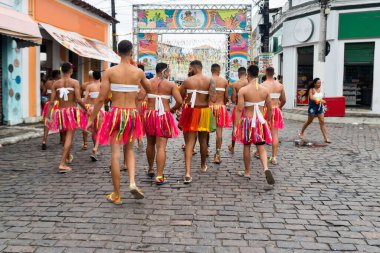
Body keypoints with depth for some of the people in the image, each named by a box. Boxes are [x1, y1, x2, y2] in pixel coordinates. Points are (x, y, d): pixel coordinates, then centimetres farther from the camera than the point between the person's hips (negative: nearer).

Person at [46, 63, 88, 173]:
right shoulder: (75, 82, -5)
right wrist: (86, 109, 1)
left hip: (60, 111, 4)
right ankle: (62, 163, -13)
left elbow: (51, 101, 1)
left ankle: (68, 157, 42)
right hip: (72, 111, -4)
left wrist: (49, 116, 3)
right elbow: (78, 99, -13)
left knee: (65, 135, 21)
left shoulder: (56, 83, 4)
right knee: (69, 137, -4)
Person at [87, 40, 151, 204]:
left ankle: (116, 195, 11)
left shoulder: (109, 72, -4)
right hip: (132, 113, 2)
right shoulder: (138, 72, 2)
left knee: (115, 153, 3)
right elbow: (149, 90, 19)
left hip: (115, 113, -1)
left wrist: (92, 119, 1)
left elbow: (101, 98, -6)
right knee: (129, 149, 20)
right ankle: (132, 183, 1)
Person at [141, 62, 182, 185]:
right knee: (161, 146, -3)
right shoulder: (171, 85, -3)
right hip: (164, 116, -3)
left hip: (150, 115, 3)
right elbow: (180, 101, -9)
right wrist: (173, 109, 9)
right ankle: (159, 176, -7)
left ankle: (150, 170, 35)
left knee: (150, 144, 20)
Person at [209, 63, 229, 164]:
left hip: (209, 106, 0)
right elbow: (226, 97, 0)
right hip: (221, 107, 0)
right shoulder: (224, 81, 1)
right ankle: (217, 155, -1)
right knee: (219, 131, 1)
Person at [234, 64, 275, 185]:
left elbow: (239, 109, -13)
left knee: (246, 146, 13)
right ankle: (266, 168, -18)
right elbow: (270, 108, 6)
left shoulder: (243, 90, -9)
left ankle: (247, 172, 25)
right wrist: (268, 121, 21)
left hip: (247, 120, -2)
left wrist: (236, 126, -10)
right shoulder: (265, 90, 1)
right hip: (260, 121, 2)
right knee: (261, 148, 6)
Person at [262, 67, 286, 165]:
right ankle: (274, 157, 5)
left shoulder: (263, 85, -10)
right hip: (276, 110, 3)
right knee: (275, 134, 5)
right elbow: (284, 100, 10)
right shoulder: (280, 85, 4)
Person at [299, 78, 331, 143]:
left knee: (322, 122, -2)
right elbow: (311, 98, -26)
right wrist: (319, 100, -39)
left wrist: (323, 106, 18)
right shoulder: (311, 90, -11)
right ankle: (302, 133, 32)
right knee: (309, 121, 9)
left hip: (320, 107, 5)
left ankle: (326, 138, -3)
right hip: (313, 107, -5)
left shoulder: (320, 89, 6)